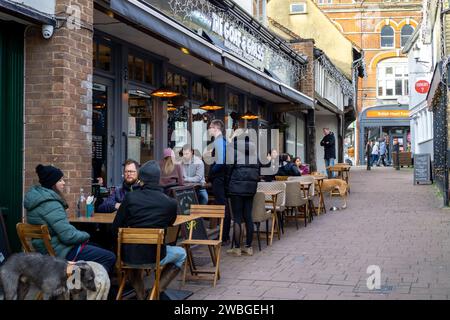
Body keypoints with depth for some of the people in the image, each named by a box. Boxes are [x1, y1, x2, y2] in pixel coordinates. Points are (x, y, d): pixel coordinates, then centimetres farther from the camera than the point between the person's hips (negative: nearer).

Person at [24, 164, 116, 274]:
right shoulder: (51, 204, -24)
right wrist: (85, 235, -8)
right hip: (62, 253, -10)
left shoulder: (36, 197, 6)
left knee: (98, 249, 27)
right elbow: (68, 236, -27)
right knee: (110, 257, -6)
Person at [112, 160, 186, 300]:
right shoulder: (170, 203, -8)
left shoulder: (130, 197, -7)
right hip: (154, 256, -2)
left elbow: (115, 229, -1)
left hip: (128, 255, 2)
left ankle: (139, 294, 29)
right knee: (181, 253, 29)